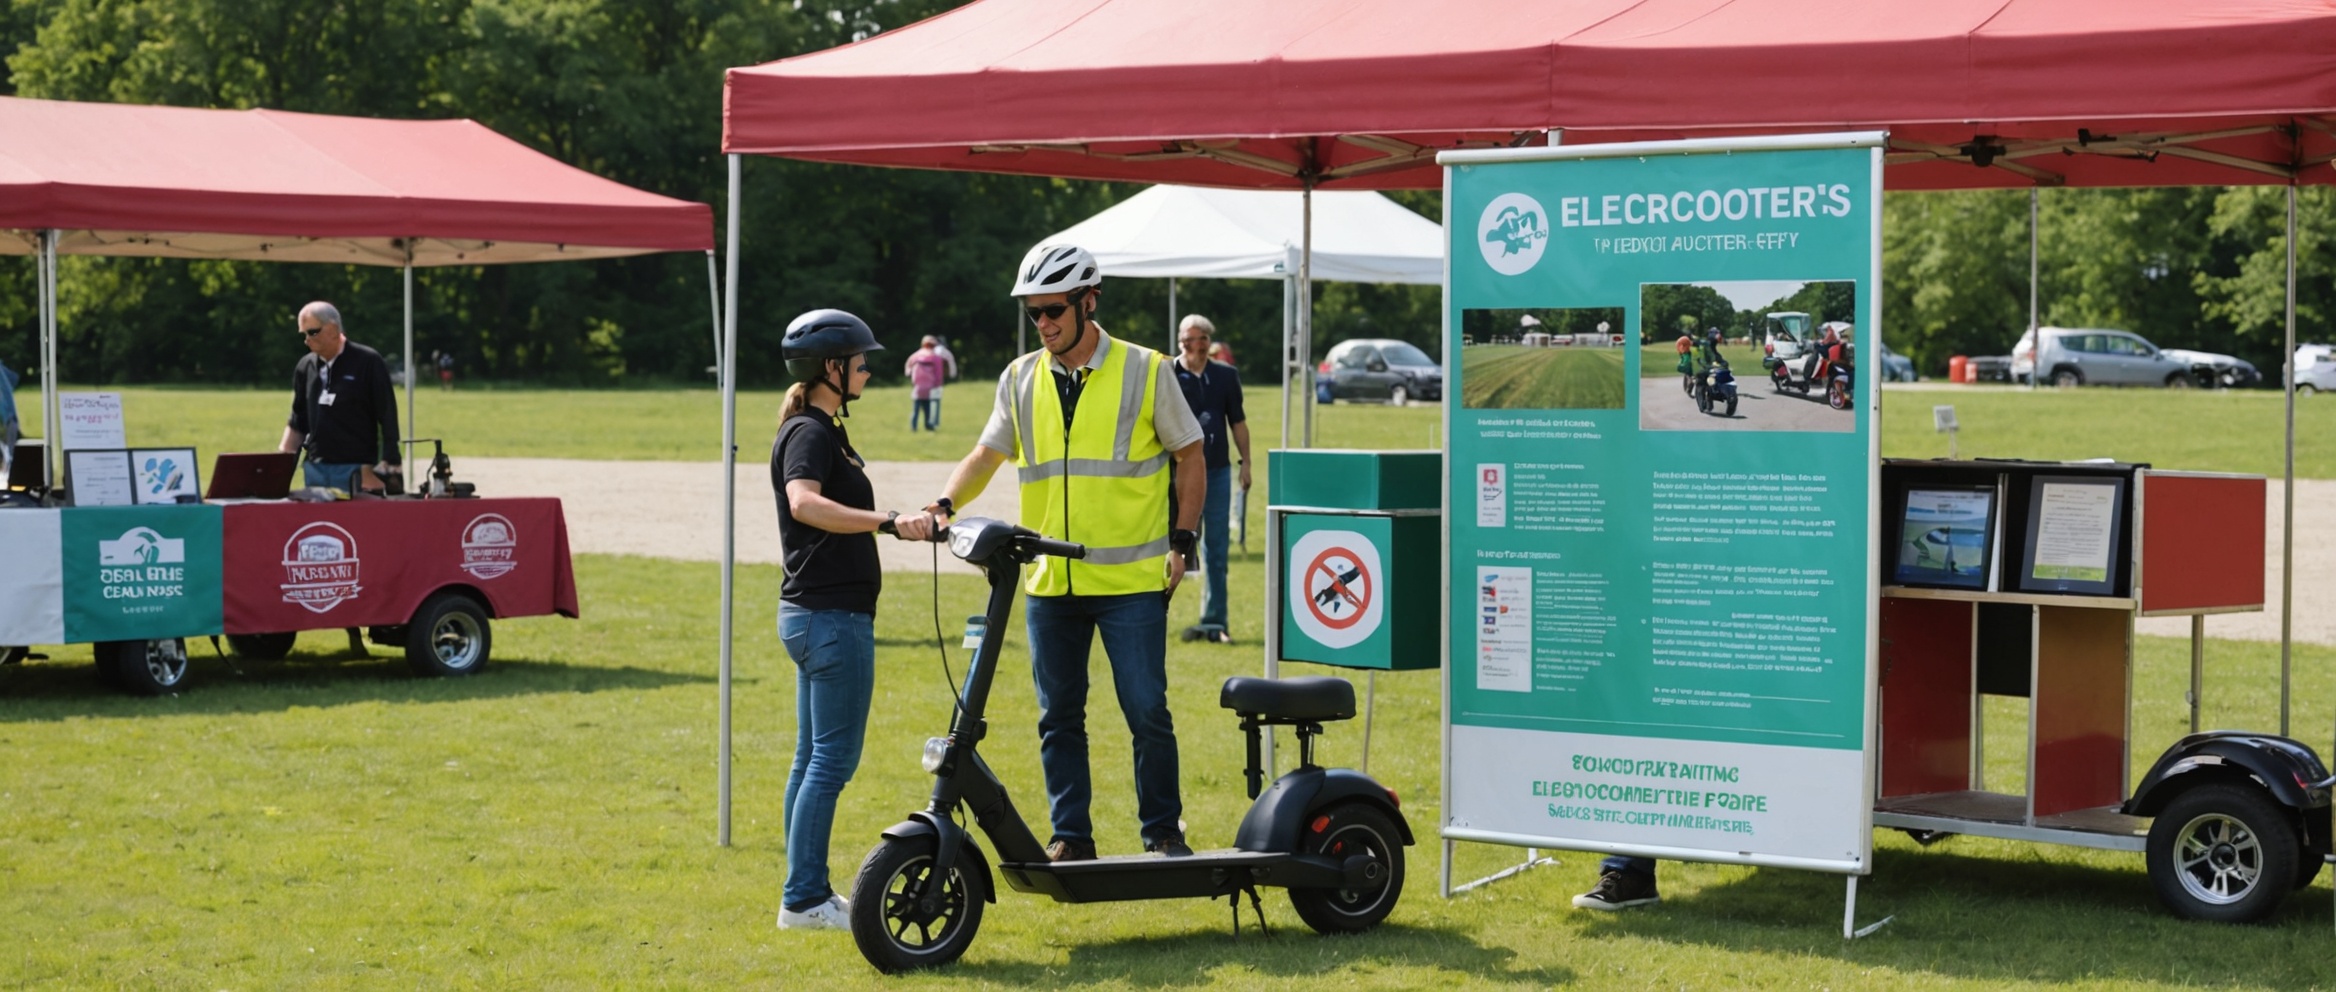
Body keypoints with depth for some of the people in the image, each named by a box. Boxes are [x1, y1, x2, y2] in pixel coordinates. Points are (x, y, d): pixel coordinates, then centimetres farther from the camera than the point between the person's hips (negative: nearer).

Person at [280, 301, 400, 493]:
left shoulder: (368, 362, -5)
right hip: (315, 469, 5)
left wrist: (387, 467, -13)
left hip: (357, 471, -5)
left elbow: (388, 420, -7)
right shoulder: (305, 367, 11)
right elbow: (298, 423, 19)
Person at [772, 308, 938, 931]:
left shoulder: (821, 430, 18)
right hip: (832, 616, -11)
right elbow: (804, 502, -34)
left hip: (818, 615, 11)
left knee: (814, 758, 13)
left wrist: (909, 523, 38)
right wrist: (888, 523, -42)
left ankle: (807, 894, 18)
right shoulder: (810, 433, -14)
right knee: (832, 760, -7)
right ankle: (804, 899, -3)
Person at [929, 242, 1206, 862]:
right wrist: (946, 503, -10)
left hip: (1132, 580, -3)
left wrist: (1182, 541, -3)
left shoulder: (1145, 371, -1)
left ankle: (1163, 831, 11)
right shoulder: (1020, 380, 9)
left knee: (1146, 711, -3)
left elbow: (1189, 456, 5)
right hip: (1049, 581, 4)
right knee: (1059, 716, 8)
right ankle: (1070, 836, 18)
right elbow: (987, 455, 9)